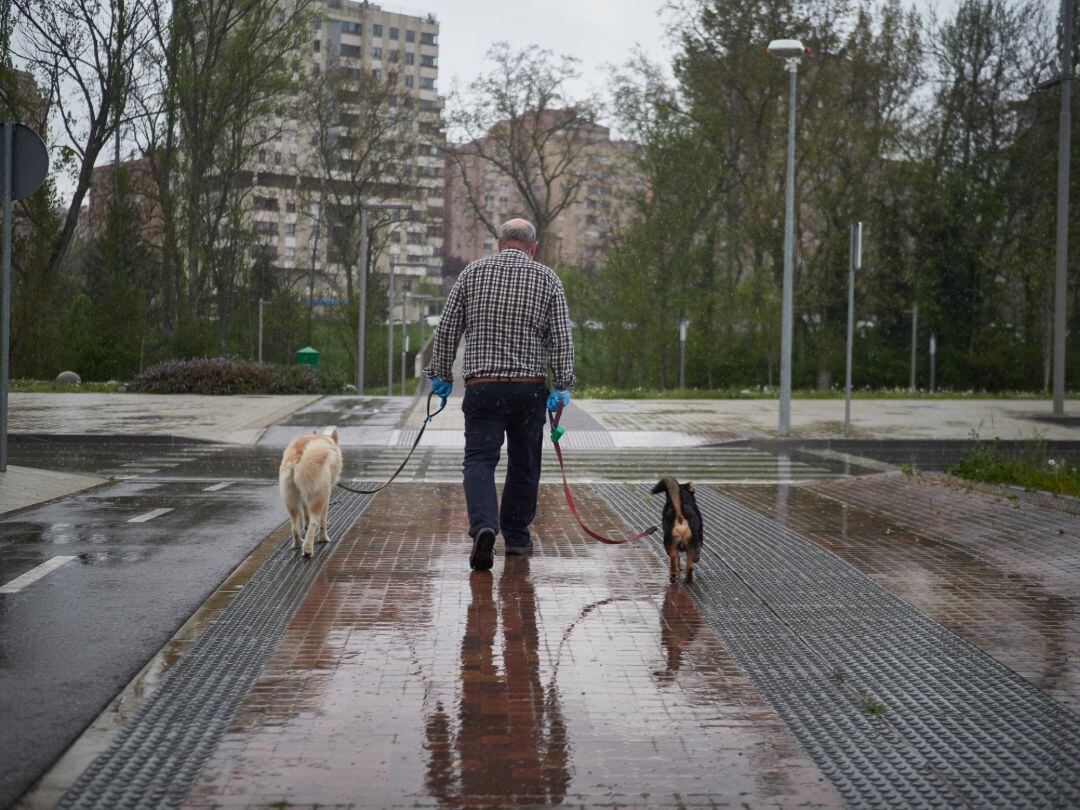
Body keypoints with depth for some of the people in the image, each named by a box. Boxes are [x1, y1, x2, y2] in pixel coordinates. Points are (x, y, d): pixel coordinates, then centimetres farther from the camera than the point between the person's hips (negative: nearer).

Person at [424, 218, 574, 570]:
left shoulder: (473, 273, 5)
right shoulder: (547, 279, 4)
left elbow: (446, 330, 4)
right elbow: (561, 339, -3)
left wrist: (441, 374, 13)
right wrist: (562, 387, 0)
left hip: (481, 386, 0)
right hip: (529, 387, 1)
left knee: (479, 461, -2)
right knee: (524, 464, 14)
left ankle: (484, 526, -25)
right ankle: (516, 536, 23)